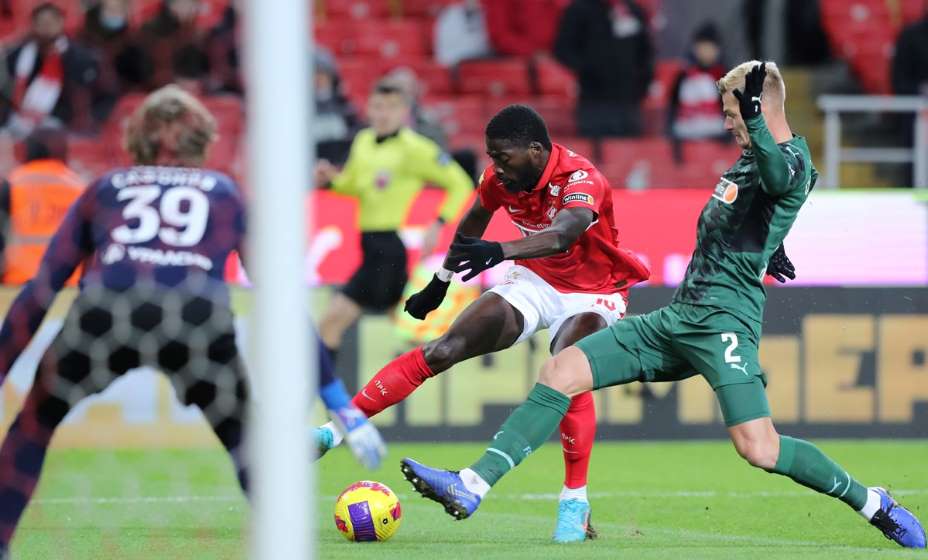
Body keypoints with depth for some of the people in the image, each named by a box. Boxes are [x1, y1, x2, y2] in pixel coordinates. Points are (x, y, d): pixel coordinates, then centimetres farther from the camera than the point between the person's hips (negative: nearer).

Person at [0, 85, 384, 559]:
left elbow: (39, 293, 28)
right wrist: (339, 403, 30)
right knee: (249, 448, 23)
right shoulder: (226, 194, 31)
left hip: (103, 312, 0)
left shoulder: (104, 189, 32)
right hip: (199, 319, 0)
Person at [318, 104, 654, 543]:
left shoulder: (580, 180, -30)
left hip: (591, 295, -5)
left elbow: (563, 235, -51)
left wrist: (500, 252, -68)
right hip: (535, 281, 5)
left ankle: (575, 505, -22)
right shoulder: (500, 178, -11)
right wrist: (440, 283, 21)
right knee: (443, 350, -10)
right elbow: (472, 225, 11)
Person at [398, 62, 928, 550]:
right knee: (560, 374, -2)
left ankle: (873, 503, 1)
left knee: (759, 449, -22)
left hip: (723, 319, -9)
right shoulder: (753, 156, 18)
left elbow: (777, 175, -37)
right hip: (679, 316, 9)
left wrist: (754, 117, -54)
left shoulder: (792, 162, -12)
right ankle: (470, 488, -7)